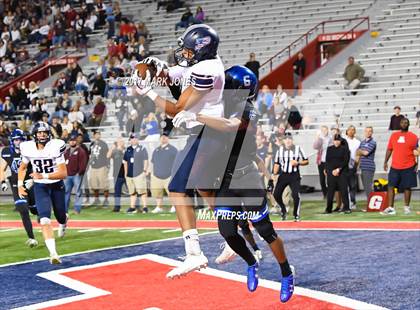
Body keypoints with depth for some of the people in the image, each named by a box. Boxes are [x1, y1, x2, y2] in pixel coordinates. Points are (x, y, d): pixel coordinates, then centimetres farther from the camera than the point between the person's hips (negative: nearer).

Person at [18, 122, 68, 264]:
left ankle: (64, 221, 57)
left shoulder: (56, 147, -19)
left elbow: (63, 173, -21)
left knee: (60, 216, 17)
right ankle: (53, 253, -18)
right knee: (45, 220, -17)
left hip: (57, 185, -1)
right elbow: (22, 168, 11)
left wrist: (44, 176, -32)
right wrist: (20, 185, 0)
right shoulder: (28, 148, -9)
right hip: (40, 187, 1)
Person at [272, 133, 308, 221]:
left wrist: (297, 163, -15)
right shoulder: (280, 149, 6)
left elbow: (306, 161, 2)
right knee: (276, 194, -2)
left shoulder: (298, 149, -1)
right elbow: (277, 163, 12)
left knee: (295, 195, -14)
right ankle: (283, 210, 24)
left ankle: (296, 215, 3)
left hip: (294, 175, -3)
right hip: (283, 175, 3)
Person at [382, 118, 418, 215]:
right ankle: (390, 208, -2)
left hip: (408, 167, -3)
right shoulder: (394, 135, 9)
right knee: (391, 186, -3)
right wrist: (385, 161, 7)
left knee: (407, 187, 3)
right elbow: (389, 149, 13)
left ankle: (406, 207, 15)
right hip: (395, 167, 3)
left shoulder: (413, 136, 0)